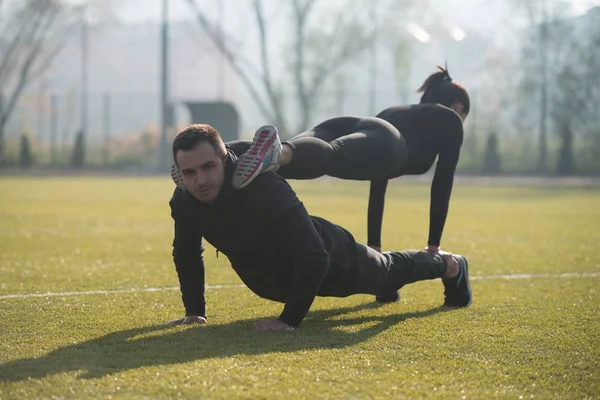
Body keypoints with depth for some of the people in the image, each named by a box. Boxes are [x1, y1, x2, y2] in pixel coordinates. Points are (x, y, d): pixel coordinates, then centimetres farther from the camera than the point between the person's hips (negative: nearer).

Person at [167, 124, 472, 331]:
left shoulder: (267, 191, -47)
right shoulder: (183, 203, -26)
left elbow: (314, 258, -45)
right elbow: (187, 253, -4)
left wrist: (290, 319, -42)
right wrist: (194, 311, -9)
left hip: (331, 259, -5)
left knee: (389, 270, 26)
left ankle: (450, 265, 58)